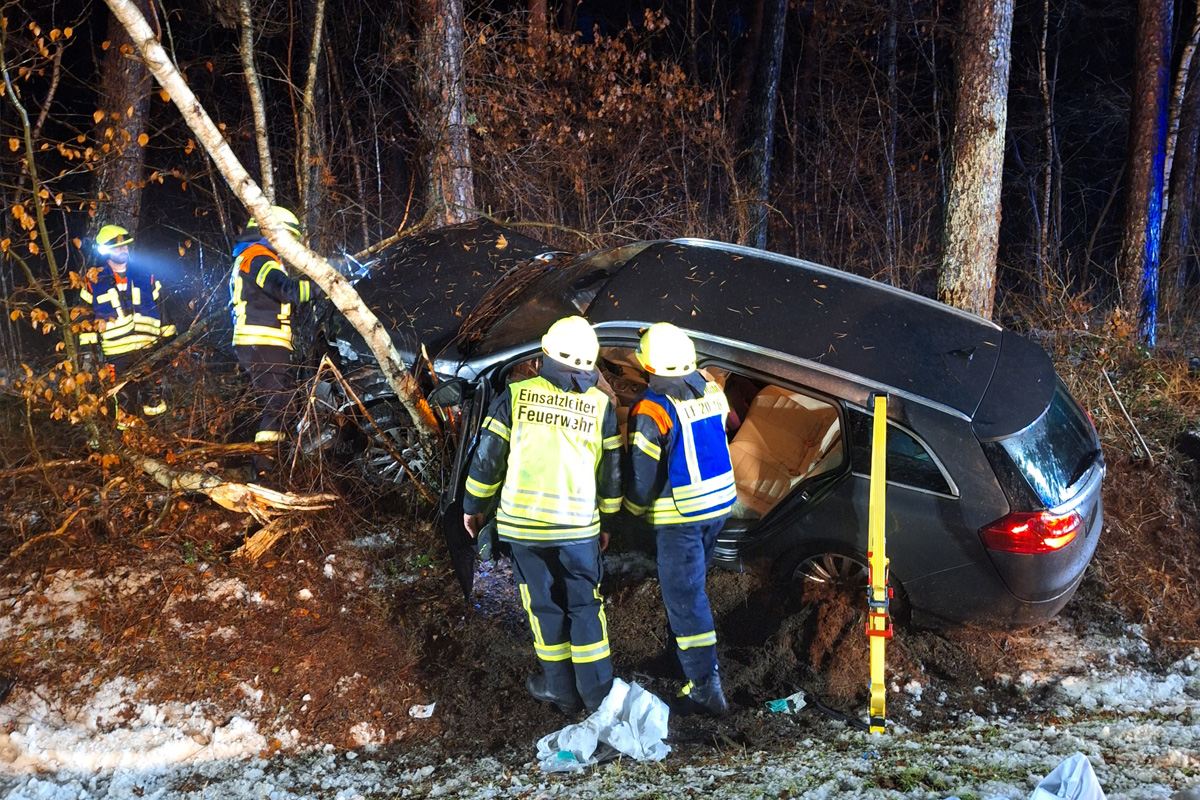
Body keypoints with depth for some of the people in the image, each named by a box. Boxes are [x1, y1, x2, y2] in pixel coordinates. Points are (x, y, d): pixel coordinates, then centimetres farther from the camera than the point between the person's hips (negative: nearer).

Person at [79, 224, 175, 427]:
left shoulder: (144, 276, 8)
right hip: (117, 354, -1)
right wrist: (88, 346, 4)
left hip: (148, 348, 1)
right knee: (124, 400, 3)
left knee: (154, 398, 4)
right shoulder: (95, 283, 3)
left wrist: (168, 336, 8)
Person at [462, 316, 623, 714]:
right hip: (580, 526, 1)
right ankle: (596, 692, 17)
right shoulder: (601, 405, -1)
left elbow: (487, 458, -2)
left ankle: (561, 688, 22)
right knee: (585, 606, 13)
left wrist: (474, 506, 12)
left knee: (544, 604, 12)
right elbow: (611, 473, 6)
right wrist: (606, 521, 18)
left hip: (523, 522, 0)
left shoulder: (515, 396, -5)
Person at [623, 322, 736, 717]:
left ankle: (705, 687, -1)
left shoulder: (652, 410, -19)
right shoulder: (711, 392, 2)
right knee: (689, 584, 24)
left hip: (680, 515, -8)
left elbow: (642, 474, -14)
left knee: (683, 596, -2)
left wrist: (634, 509, 4)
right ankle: (683, 653, 39)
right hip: (719, 504, 8)